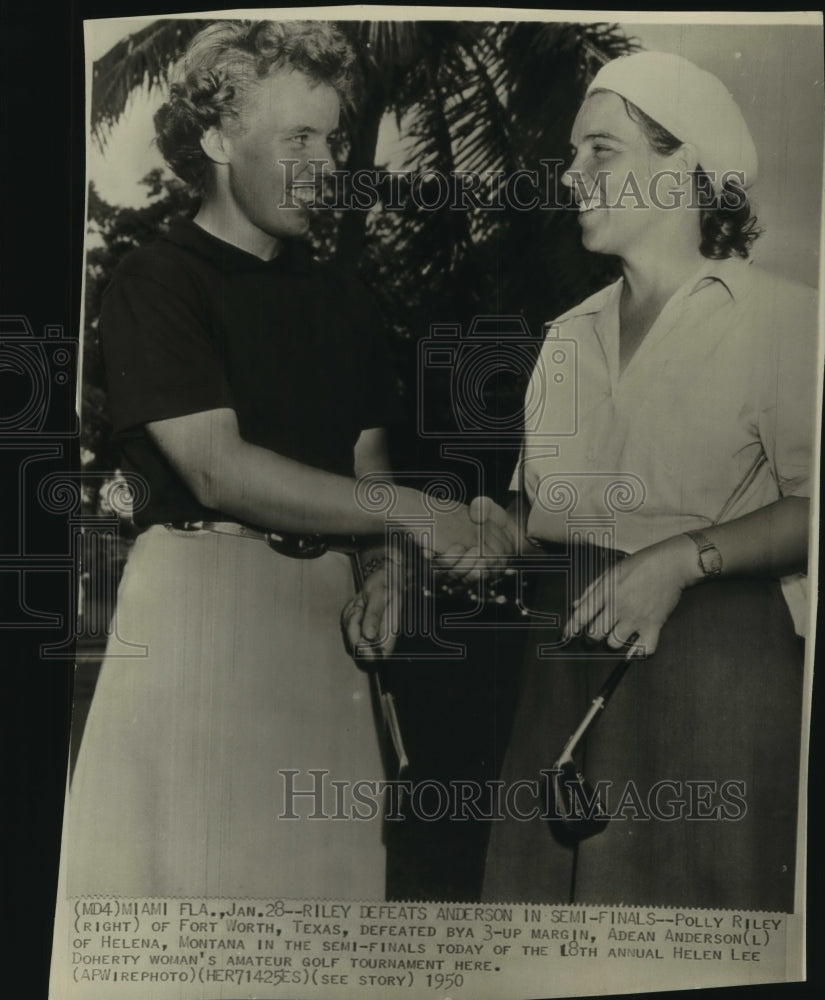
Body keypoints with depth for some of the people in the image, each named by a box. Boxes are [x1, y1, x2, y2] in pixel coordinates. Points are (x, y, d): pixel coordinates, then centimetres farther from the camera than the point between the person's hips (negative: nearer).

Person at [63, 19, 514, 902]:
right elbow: (218, 468, -14)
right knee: (188, 858, -2)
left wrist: (386, 571, -4)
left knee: (322, 855, 5)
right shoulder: (156, 281, -2)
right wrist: (409, 512, -15)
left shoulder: (339, 297, 17)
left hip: (326, 602, 5)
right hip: (201, 590, -5)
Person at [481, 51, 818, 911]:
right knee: (546, 888, 8)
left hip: (710, 648, -5)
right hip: (565, 656, 5)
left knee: (692, 892, 0)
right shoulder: (569, 335, 17)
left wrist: (679, 560, -19)